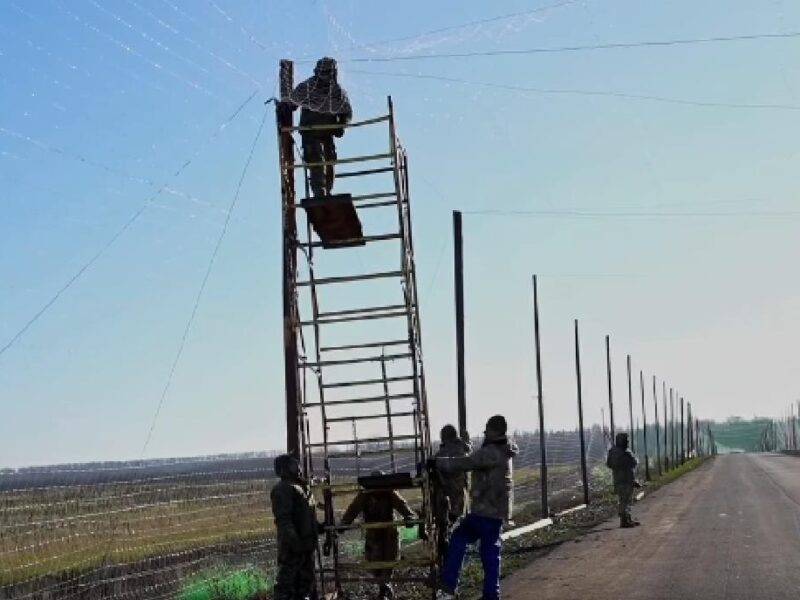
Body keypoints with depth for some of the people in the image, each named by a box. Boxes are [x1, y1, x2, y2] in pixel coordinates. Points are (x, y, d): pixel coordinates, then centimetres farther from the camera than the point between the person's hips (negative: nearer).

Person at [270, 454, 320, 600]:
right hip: (293, 544, -10)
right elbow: (283, 518, -24)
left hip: (306, 542, 10)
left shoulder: (300, 486, 18)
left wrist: (318, 527, 23)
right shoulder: (282, 489, -15)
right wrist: (292, 540, -29)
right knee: (286, 580, -8)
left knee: (306, 579, 17)